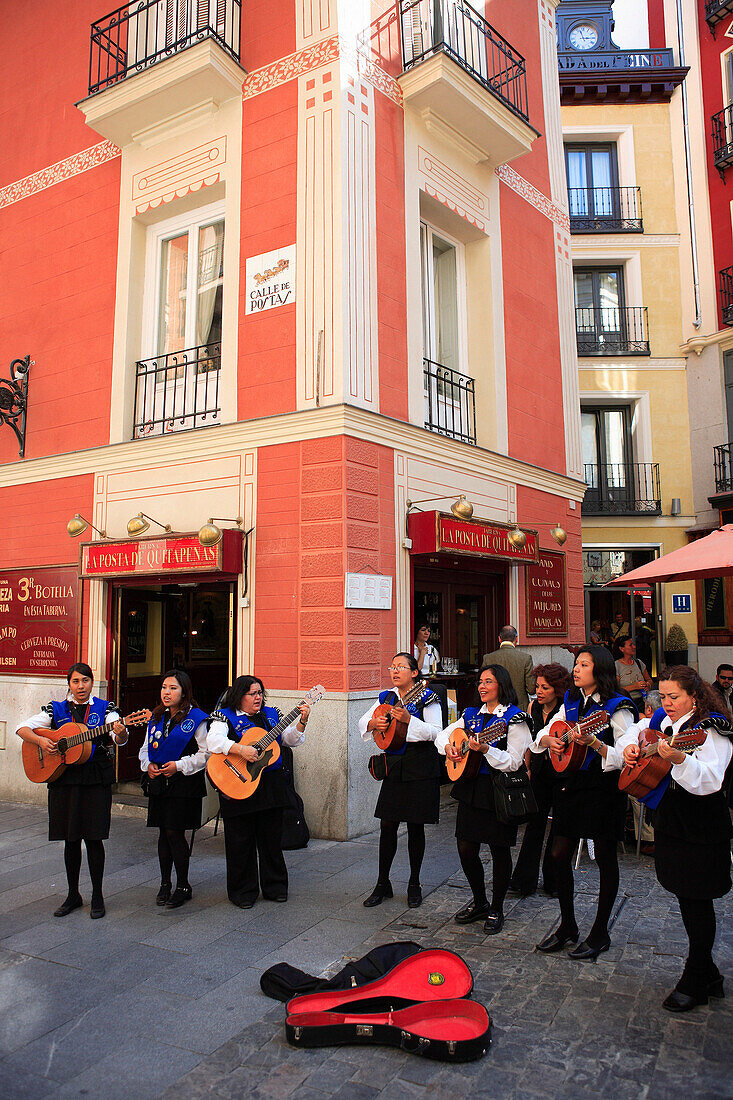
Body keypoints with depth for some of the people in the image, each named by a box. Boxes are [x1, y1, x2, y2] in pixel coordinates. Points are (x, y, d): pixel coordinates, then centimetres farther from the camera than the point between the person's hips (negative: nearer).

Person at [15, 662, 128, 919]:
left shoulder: (105, 709, 1)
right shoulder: (56, 710, 7)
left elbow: (119, 739, -13)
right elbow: (22, 728, 6)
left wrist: (120, 733, -37)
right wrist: (40, 740, -14)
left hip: (95, 780, -2)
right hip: (63, 779, 2)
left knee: (93, 838, 0)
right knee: (70, 839, 10)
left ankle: (97, 896, 14)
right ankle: (73, 895, 25)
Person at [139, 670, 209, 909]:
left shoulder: (196, 719, -8)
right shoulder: (156, 718, 12)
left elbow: (206, 753, -10)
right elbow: (145, 748, 20)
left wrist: (179, 766, -17)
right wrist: (148, 765, 0)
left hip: (184, 785, -6)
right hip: (158, 782, 6)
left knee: (174, 833, -5)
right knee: (164, 834, 11)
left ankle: (183, 886, 9)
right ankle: (165, 884, 24)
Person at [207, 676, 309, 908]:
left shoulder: (272, 714, 12)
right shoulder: (225, 717, -3)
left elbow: (292, 739, 9)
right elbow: (213, 741, -20)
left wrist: (301, 722, -8)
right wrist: (240, 750, -30)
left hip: (272, 784, 4)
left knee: (272, 838, 12)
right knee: (241, 841, 4)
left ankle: (275, 887, 27)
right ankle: (243, 892, 20)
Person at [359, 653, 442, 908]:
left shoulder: (426, 699, -6)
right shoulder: (386, 698, 8)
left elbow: (434, 732, -15)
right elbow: (362, 722, 12)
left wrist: (408, 719, -26)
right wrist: (373, 723, -10)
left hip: (420, 768, -4)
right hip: (393, 766, 4)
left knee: (415, 827, 5)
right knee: (387, 825, 5)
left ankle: (414, 884, 21)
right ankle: (383, 883, 18)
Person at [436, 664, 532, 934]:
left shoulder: (514, 718, -9)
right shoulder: (472, 714, 10)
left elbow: (513, 762, -16)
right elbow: (443, 735, 19)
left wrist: (485, 749, -27)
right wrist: (448, 747, -2)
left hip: (499, 791, -6)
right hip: (470, 789, 6)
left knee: (499, 850, 5)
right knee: (466, 848, 9)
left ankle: (496, 909, 24)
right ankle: (479, 902, 30)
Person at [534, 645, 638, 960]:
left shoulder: (617, 707, -11)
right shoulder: (571, 702, 8)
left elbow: (625, 755, -18)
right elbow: (543, 734, 14)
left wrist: (594, 743, -31)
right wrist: (548, 740, -7)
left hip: (603, 788, -6)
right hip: (570, 783, 6)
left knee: (605, 858, 7)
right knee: (559, 855, 7)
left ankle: (600, 932, 22)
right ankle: (567, 925, 24)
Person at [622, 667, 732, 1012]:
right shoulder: (663, 722, 5)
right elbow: (638, 732, 25)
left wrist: (679, 759, -45)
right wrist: (632, 747, 4)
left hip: (702, 830, -7)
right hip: (670, 821, 7)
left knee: (697, 901, 2)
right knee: (685, 897, 16)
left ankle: (695, 983, 18)